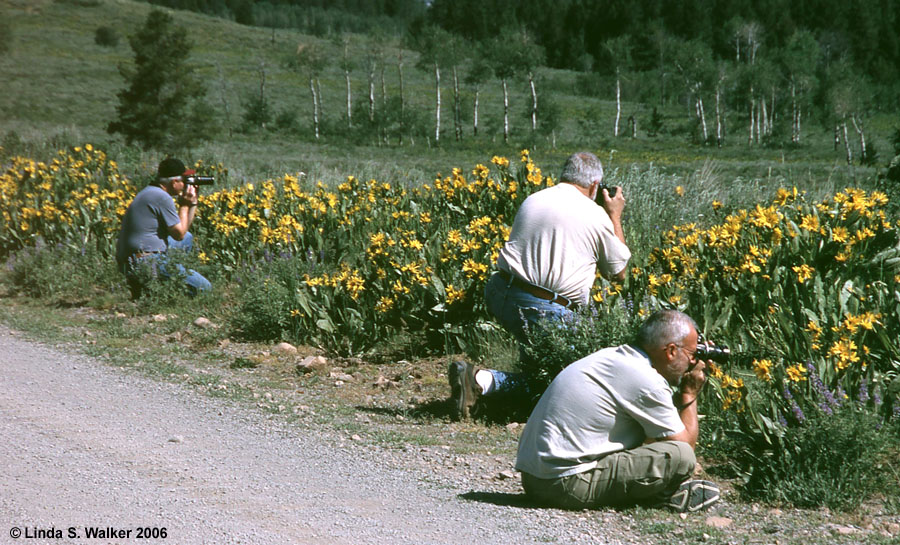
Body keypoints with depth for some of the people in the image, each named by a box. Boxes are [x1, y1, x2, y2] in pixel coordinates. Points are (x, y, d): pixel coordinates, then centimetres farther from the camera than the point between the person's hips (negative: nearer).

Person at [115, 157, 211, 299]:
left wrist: (193, 203, 18)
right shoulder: (162, 197, -15)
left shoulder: (149, 192, 17)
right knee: (204, 288, -11)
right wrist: (185, 205, 2)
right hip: (144, 264, -11)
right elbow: (179, 234, -9)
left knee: (188, 238, 29)